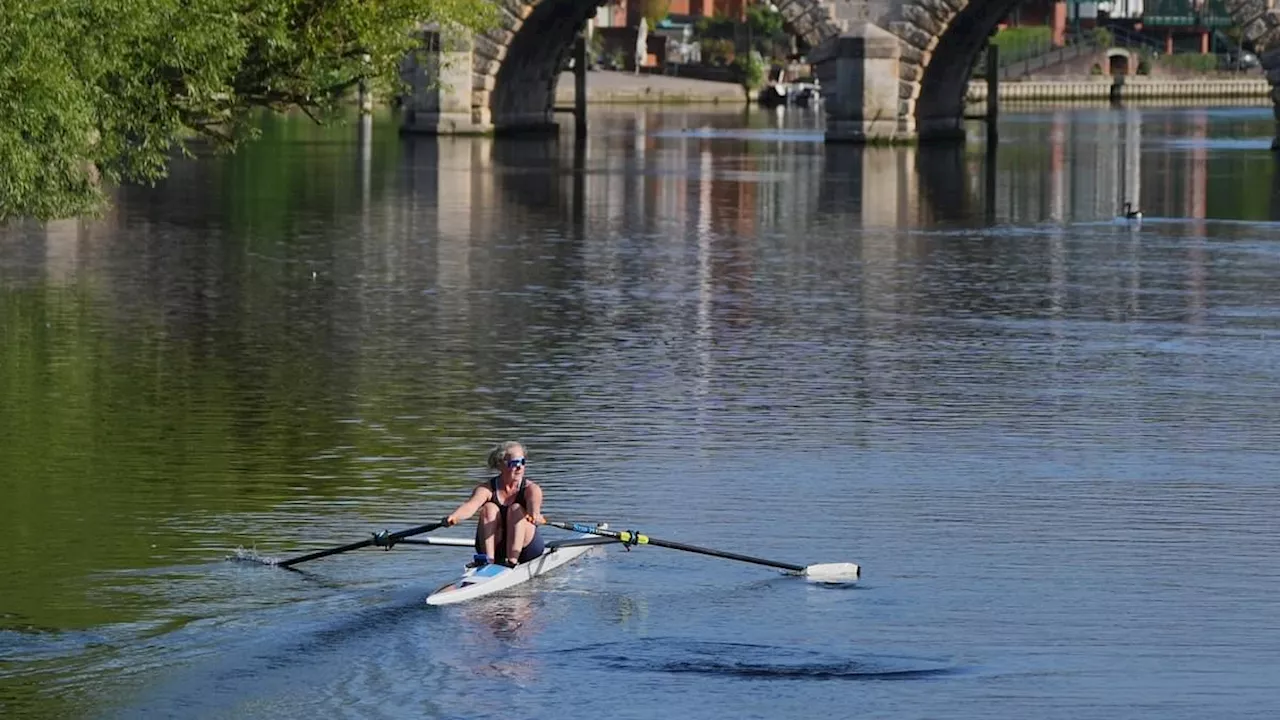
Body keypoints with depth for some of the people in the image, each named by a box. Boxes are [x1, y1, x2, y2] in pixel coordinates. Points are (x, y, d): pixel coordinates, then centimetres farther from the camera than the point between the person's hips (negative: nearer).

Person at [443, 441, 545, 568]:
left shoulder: (531, 488, -7)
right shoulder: (487, 489, -4)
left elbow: (534, 502, -31)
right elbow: (471, 505, -25)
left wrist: (534, 515, -56)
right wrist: (454, 517, -48)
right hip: (496, 550, 1)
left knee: (516, 509, -23)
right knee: (490, 508, -20)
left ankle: (512, 560, -37)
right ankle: (488, 559, -34)